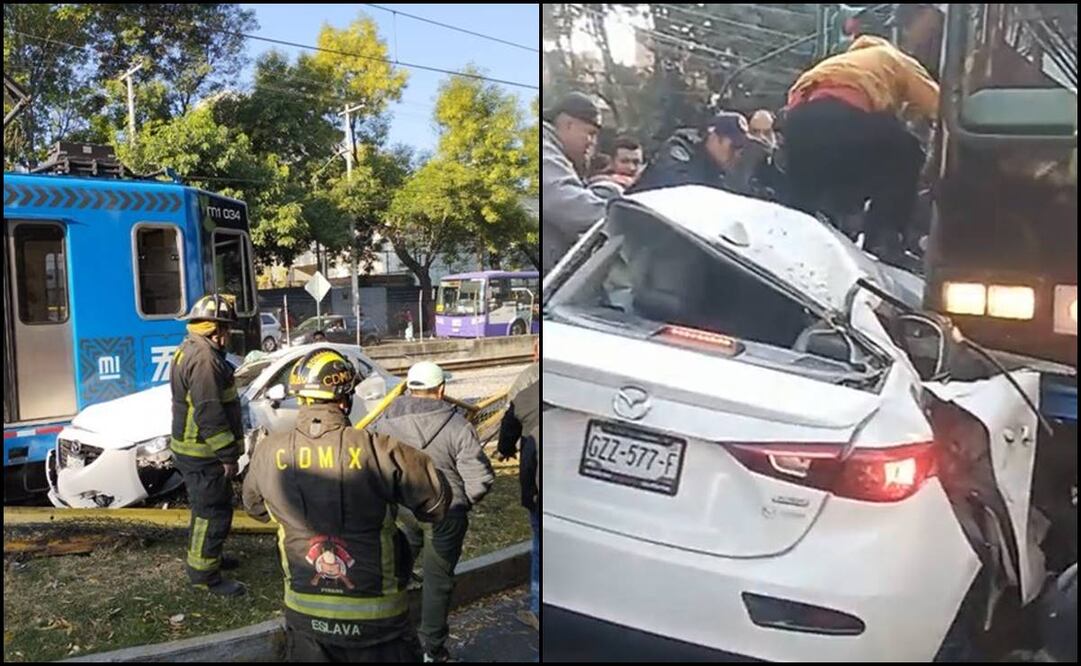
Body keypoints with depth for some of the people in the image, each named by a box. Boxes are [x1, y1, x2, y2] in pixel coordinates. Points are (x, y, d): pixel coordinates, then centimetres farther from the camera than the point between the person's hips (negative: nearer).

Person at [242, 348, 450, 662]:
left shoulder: (269, 453, -9)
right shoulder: (378, 451, -22)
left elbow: (255, 506, 11)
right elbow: (438, 501, -10)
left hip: (304, 614, 4)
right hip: (377, 618, -3)